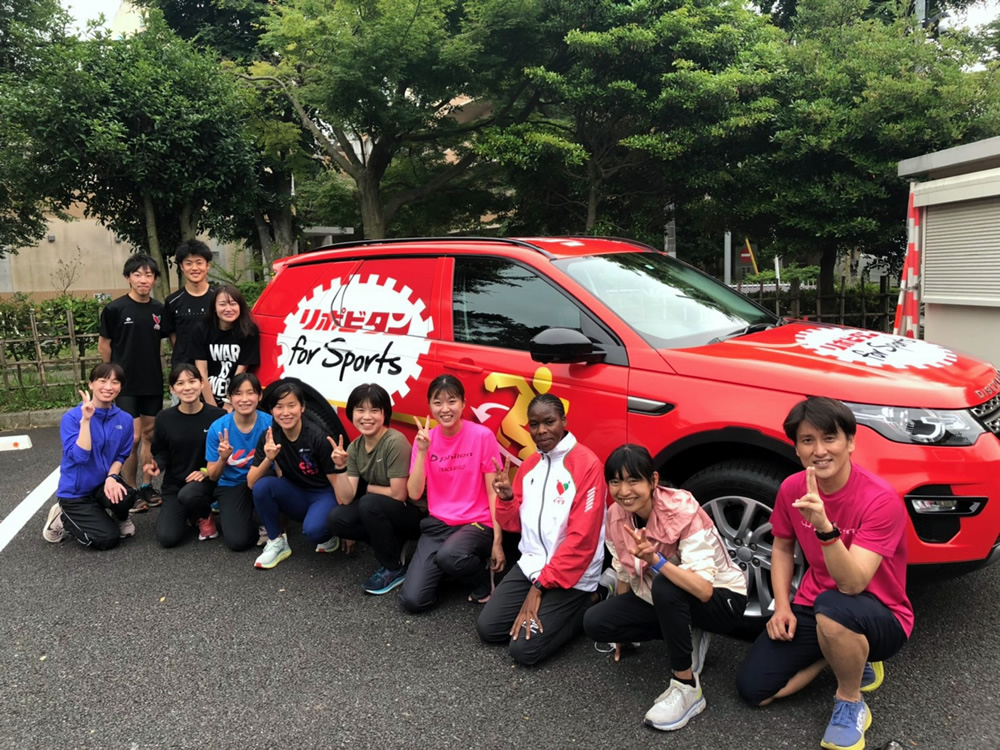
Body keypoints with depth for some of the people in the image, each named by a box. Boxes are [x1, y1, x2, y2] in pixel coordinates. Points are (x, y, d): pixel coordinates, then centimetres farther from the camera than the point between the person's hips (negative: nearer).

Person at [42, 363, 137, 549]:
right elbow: (80, 456, -26)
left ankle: (120, 517, 6)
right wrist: (86, 420, -30)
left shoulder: (125, 420, -5)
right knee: (108, 539, -14)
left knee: (125, 496, -33)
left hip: (104, 483, 3)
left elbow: (121, 456, 3)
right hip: (76, 491, -3)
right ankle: (63, 518, 14)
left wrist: (111, 476, -17)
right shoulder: (71, 417, -17)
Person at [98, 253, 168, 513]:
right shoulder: (115, 309, -9)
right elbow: (103, 346, -1)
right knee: (133, 438, -6)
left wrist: (156, 367, 4)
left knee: (150, 435, 11)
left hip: (153, 384, 4)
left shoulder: (159, 310, 3)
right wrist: (120, 371, 5)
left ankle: (146, 487, 23)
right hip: (125, 384, -4)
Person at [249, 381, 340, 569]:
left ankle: (329, 536, 2)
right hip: (296, 495, 5)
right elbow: (251, 483, -12)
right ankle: (277, 543, -6)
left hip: (324, 495, -4)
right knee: (262, 486, -24)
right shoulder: (269, 436, -10)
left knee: (313, 529, -35)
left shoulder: (318, 437, -23)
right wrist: (268, 459, -30)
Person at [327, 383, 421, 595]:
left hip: (414, 515, -6)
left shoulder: (395, 442, -23)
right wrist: (341, 467, -20)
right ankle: (391, 544, 7)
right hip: (381, 513, 7)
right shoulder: (354, 447, -2)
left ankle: (394, 569, -10)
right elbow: (345, 499, -7)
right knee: (337, 518, -14)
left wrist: (367, 488, -8)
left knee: (369, 503, -30)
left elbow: (398, 494, -23)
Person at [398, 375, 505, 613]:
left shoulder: (482, 436, -10)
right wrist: (422, 451, -17)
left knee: (448, 556, -37)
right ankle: (443, 569, 18)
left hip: (477, 524, -3)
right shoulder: (425, 438, 0)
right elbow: (414, 494, -6)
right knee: (412, 600, -13)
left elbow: (493, 493, -6)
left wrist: (497, 540, -11)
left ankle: (482, 576, -3)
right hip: (437, 524, 3)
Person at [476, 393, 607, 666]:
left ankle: (584, 608, 7)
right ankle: (547, 608, 17)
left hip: (570, 576, -7)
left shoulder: (587, 464, -17)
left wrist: (540, 585, -17)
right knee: (487, 628, -1)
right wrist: (507, 498, -10)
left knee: (524, 649, -14)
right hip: (530, 564, 7)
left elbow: (582, 538, -20)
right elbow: (515, 524, 13)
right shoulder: (529, 465, 8)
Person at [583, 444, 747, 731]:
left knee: (665, 587, -37)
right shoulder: (616, 516, -11)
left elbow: (704, 590, -37)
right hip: (662, 600, 7)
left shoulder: (683, 513, -29)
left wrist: (656, 560, -50)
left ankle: (687, 687, -18)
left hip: (721, 600, -6)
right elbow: (625, 574, 4)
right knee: (595, 622, -12)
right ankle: (686, 637, 5)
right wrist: (623, 626, 12)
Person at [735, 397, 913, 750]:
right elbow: (782, 548, 9)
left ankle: (850, 703, -10)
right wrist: (782, 607, -4)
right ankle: (849, 658, 14)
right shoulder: (792, 488, -8)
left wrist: (825, 528, -48)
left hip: (879, 617, -5)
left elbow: (853, 584, -32)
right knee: (753, 690, -6)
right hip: (812, 608, 5)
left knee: (833, 608, -41)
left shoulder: (881, 499, -25)